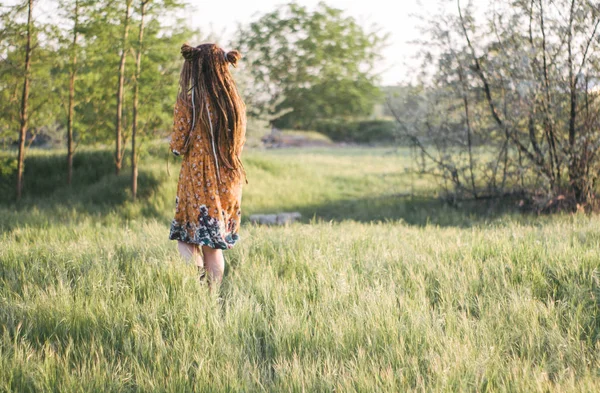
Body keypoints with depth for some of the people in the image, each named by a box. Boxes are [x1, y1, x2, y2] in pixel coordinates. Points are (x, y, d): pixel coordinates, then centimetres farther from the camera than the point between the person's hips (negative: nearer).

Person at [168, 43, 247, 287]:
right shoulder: (235, 101, 3)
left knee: (186, 236, 6)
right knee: (215, 246, 13)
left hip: (197, 178, -5)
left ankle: (197, 275, -17)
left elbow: (178, 146, -9)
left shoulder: (188, 99, -11)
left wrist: (175, 144, 13)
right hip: (229, 180, 5)